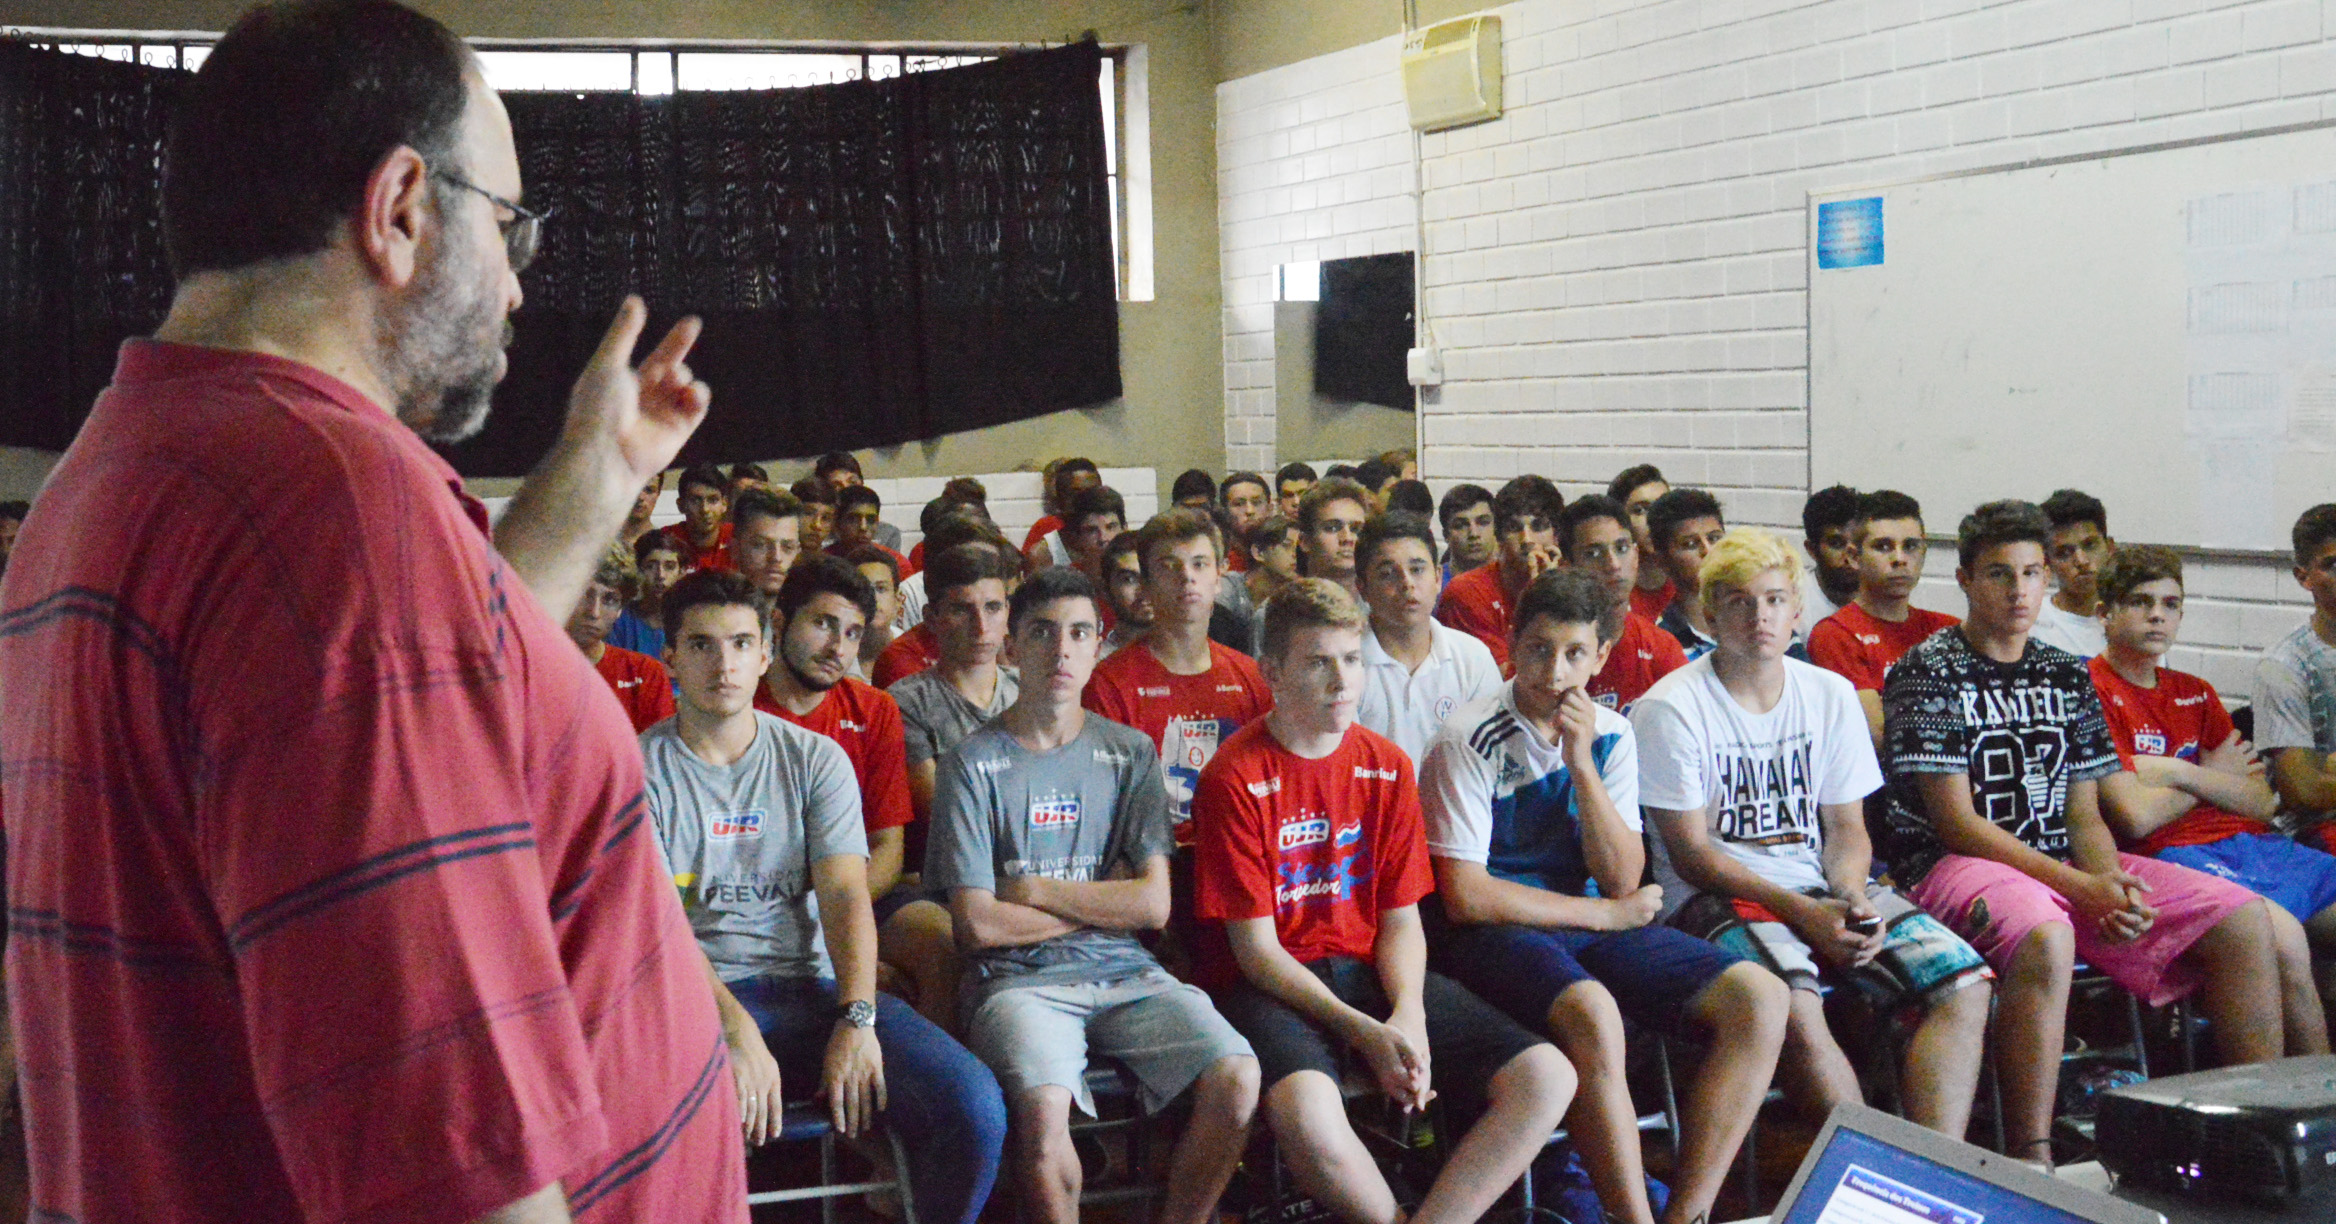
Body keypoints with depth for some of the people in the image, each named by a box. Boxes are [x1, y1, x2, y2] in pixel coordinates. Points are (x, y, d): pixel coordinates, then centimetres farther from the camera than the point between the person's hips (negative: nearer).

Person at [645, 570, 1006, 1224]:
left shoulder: (815, 759, 11)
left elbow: (845, 893, 0)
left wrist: (857, 1018, -18)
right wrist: (736, 1032, -23)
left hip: (812, 985, 3)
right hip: (694, 998, -3)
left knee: (976, 1108, -21)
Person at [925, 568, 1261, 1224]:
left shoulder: (1130, 754, 12)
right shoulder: (973, 762, 3)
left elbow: (1154, 904, 2)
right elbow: (978, 925, -5)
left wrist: (1035, 890, -3)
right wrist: (1105, 902, 1)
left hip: (1126, 974, 3)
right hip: (1019, 980, -3)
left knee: (1236, 1076, -22)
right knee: (1043, 1103, -34)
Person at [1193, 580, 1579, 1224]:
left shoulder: (1387, 766, 7)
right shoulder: (1234, 778, -9)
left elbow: (1401, 918, 8)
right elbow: (1256, 948, -10)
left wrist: (1409, 1013, -14)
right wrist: (1363, 1033, -21)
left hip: (1371, 971, 5)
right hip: (1273, 985, -5)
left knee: (1548, 1078, -15)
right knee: (1306, 1112, -39)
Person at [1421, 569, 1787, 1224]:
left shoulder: (1611, 736, 7)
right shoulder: (1469, 741, -10)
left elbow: (1622, 881, -1)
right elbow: (1466, 897, -14)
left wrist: (1580, 763, -12)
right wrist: (1606, 914, -6)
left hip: (1591, 923, 6)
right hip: (1492, 933, -6)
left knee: (1760, 998, -13)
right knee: (1591, 1012, -38)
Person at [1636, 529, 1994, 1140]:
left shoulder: (1831, 695, 12)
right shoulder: (1670, 709, -5)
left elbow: (1847, 829, 14)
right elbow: (1691, 854, -8)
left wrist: (1854, 897, -9)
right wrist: (1802, 911, -18)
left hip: (1822, 890, 6)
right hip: (1716, 898, -5)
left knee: (1964, 984, -17)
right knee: (1796, 1008, -36)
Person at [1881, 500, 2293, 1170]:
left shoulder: (2065, 676, 15)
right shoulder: (1928, 672, -4)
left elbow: (2083, 815, 13)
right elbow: (1955, 821, -11)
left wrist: (2114, 886, -10)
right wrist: (2080, 888, -18)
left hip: (2063, 864, 7)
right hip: (1953, 866, -7)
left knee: (2243, 919, -8)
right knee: (2043, 935, -40)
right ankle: (2030, 1165, -37)